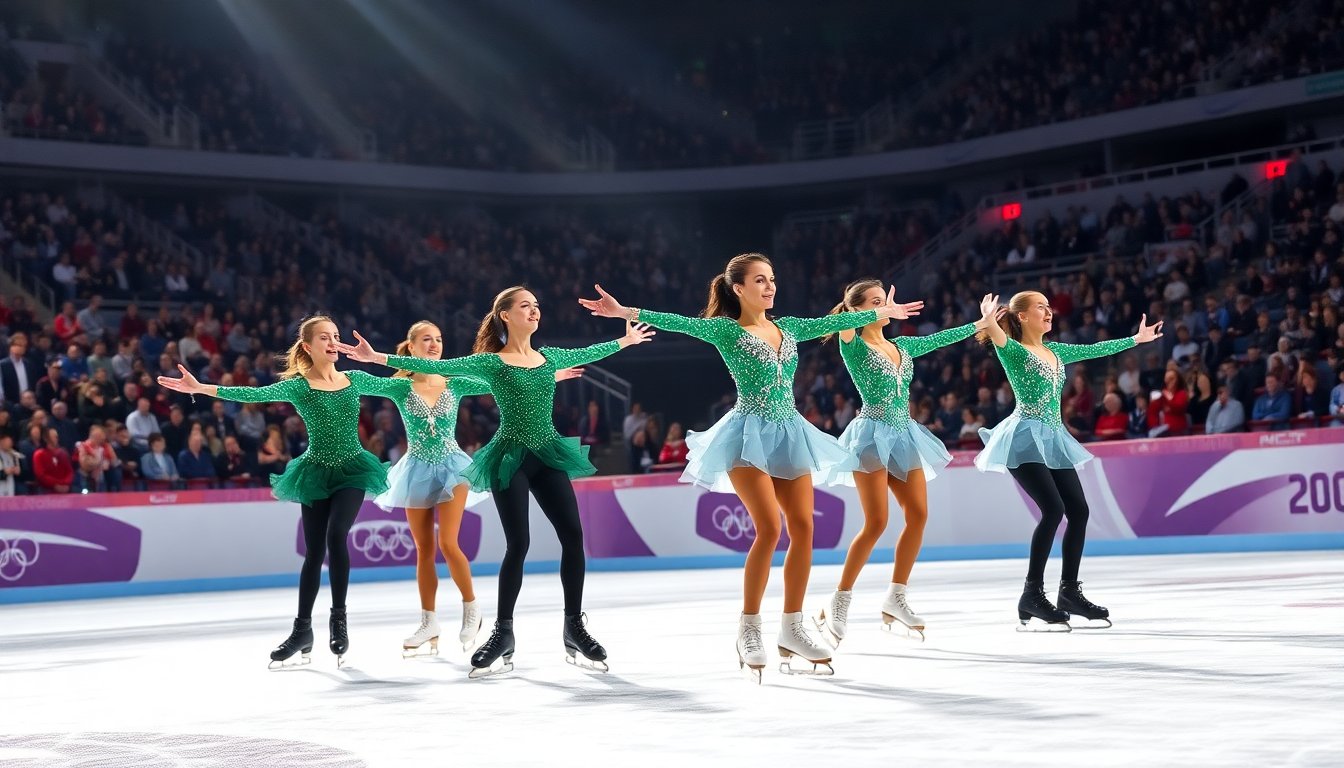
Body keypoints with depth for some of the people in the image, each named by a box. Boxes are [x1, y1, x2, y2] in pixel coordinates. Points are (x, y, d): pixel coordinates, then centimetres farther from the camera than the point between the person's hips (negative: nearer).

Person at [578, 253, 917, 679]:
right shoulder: (726, 330, -3)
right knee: (769, 528, -16)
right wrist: (624, 312, -27)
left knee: (803, 528, -1)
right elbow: (677, 322, -15)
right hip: (751, 434, -6)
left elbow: (833, 322, 22)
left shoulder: (787, 328, 14)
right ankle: (749, 628, -5)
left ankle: (792, 629, 7)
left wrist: (884, 312, 29)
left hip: (790, 433, 6)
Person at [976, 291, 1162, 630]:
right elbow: (996, 336, -27)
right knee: (1053, 509, -19)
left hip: (1053, 438, 8)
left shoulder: (1055, 351, 16)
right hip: (1027, 437, -8)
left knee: (1078, 510, 2)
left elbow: (1094, 349, 26)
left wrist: (1137, 338, 33)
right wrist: (989, 321, -49)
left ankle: (1069, 590, 13)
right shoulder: (1013, 350, -5)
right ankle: (1032, 595, -13)